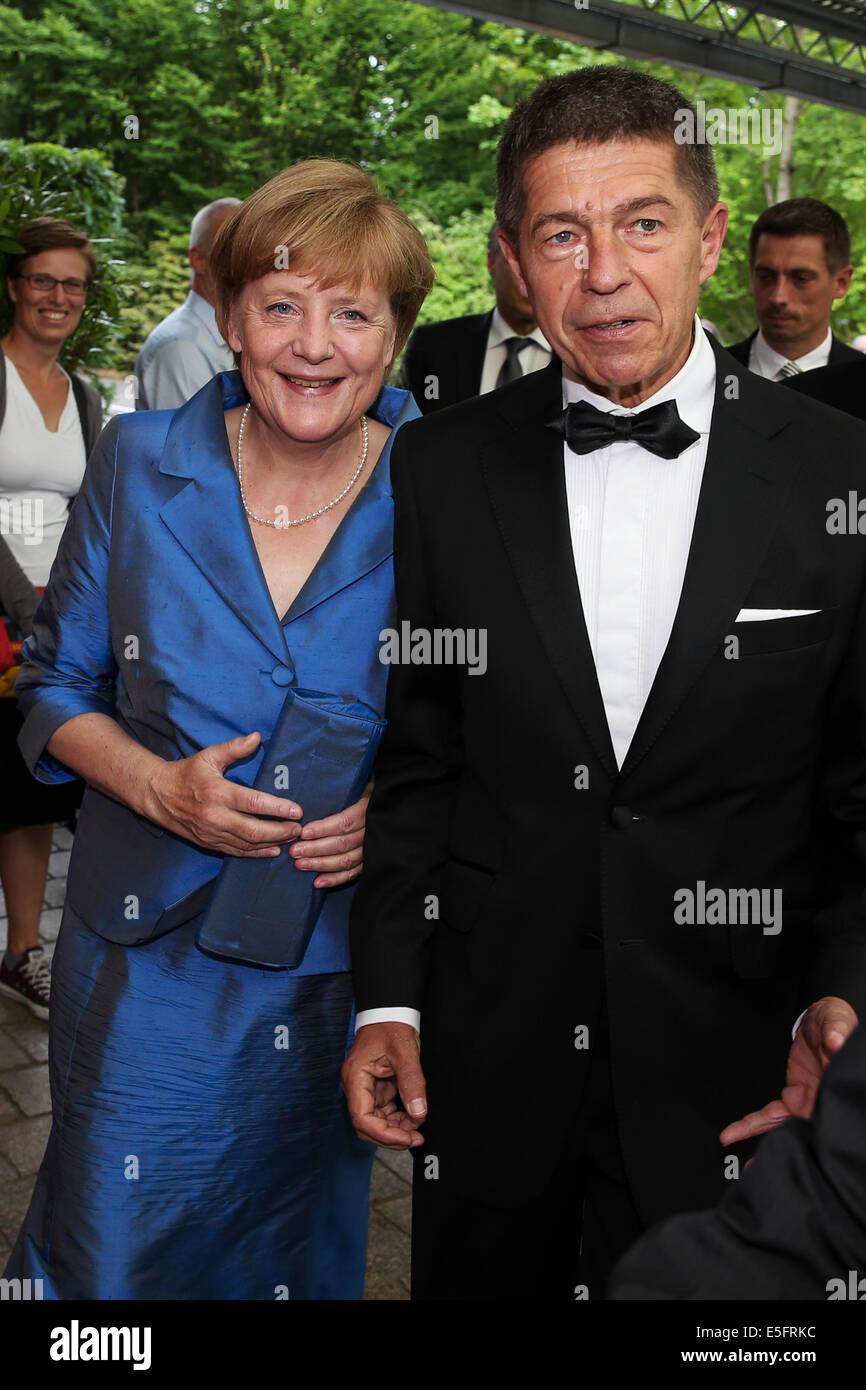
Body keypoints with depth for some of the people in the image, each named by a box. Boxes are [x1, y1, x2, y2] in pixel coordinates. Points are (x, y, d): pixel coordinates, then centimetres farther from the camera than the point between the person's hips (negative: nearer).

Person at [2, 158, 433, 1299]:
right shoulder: (139, 469, -5)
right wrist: (157, 784, -15)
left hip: (349, 953, 0)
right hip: (148, 954, 0)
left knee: (304, 1251, 21)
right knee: (111, 1251, 12)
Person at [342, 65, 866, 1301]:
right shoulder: (440, 468, -3)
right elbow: (412, 757, 2)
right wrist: (385, 1000, -1)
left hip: (735, 1065, -1)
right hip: (485, 1056, 2)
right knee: (479, 1285, 20)